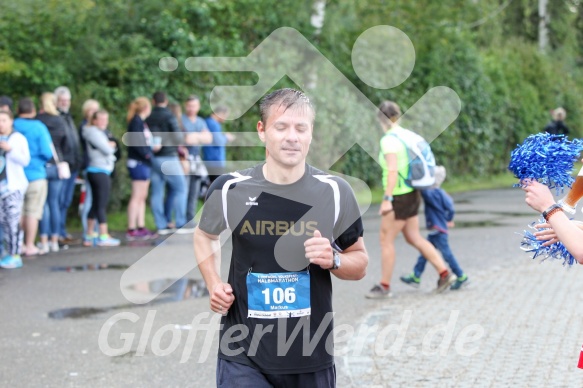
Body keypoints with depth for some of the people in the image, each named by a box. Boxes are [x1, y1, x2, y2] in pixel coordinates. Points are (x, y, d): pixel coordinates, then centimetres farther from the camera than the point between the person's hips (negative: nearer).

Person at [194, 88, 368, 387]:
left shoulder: (334, 192, -4)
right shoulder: (229, 189, -4)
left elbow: (359, 262, 7)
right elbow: (205, 235, 18)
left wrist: (333, 260, -14)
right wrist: (213, 284, 2)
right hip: (243, 356, -1)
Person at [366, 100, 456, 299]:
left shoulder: (388, 140, -18)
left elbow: (393, 170, -26)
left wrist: (387, 199, -26)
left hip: (399, 197, -9)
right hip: (411, 194, 9)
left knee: (386, 240, 2)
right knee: (414, 238, 15)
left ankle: (384, 286, 10)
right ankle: (444, 273, 14)